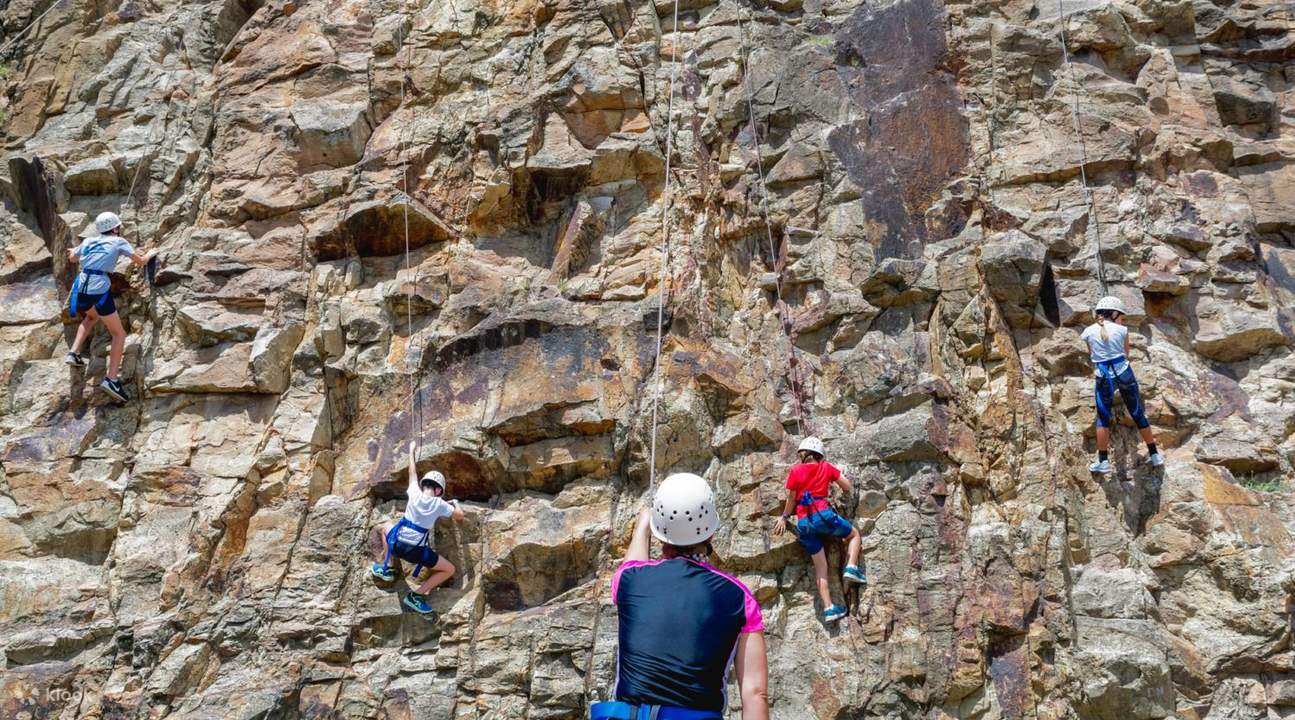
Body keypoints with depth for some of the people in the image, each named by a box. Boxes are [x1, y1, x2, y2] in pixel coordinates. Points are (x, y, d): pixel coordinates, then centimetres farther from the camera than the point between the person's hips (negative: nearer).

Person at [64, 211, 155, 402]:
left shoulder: (88, 241, 19)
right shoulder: (119, 242, 7)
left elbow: (72, 259, 35)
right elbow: (140, 262, 12)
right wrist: (149, 255, 33)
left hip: (80, 288, 5)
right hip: (99, 291, -5)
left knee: (91, 317, 38)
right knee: (119, 334, 6)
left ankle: (74, 353, 20)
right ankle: (111, 379, -9)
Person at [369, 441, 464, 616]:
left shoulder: (415, 493, 2)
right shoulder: (439, 504, -3)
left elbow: (413, 472, 20)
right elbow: (459, 516, 8)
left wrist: (411, 452, 35)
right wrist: (455, 503, 28)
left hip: (397, 544, 3)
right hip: (417, 552, -3)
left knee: (386, 527, 37)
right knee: (449, 570, 11)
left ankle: (386, 568, 25)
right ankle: (416, 596, -4)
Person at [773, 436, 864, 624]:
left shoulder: (795, 470, 9)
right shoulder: (826, 467, 11)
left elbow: (791, 500, 12)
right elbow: (847, 487, 17)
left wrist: (784, 518, 27)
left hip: (803, 522, 2)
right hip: (823, 514, -2)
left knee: (820, 566, 8)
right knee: (854, 535, 24)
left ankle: (829, 608, 0)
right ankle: (851, 567, 1)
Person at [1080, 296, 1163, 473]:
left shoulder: (1089, 332, 2)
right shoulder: (1121, 330, 1)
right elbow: (1126, 353, 12)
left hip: (1103, 377, 0)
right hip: (1124, 372, 0)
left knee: (1103, 418, 9)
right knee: (1138, 414, 12)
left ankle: (1103, 461, 5)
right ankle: (1155, 455, 21)